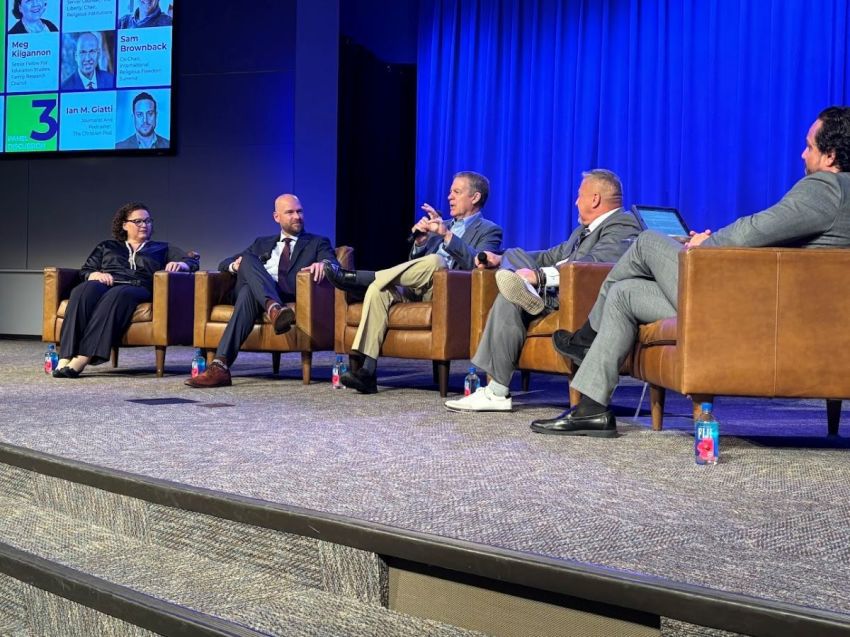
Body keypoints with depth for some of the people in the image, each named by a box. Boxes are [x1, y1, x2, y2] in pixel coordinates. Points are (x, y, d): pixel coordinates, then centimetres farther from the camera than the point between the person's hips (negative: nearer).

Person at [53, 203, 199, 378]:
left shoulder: (162, 248, 29)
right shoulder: (107, 246, 32)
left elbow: (193, 261, 16)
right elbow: (85, 271, 24)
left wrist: (180, 264, -8)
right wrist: (95, 274, 0)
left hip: (137, 288, -1)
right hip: (105, 284, 2)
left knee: (117, 294, -40)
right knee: (84, 291, -37)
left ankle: (82, 359, -51)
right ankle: (65, 359, -49)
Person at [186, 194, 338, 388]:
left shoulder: (318, 243, 22)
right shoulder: (262, 243, 31)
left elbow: (334, 265, 1)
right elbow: (224, 264, 27)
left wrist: (324, 263, -25)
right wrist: (234, 265, 0)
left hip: (291, 299, -2)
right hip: (253, 292, 3)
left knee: (249, 292, -35)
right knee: (247, 260, -30)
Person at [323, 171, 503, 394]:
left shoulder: (489, 231, 9)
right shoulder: (441, 226, 29)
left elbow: (478, 263, -12)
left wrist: (446, 234, -20)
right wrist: (420, 241, 2)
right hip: (416, 291, 6)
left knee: (435, 261, -35)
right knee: (378, 289, -24)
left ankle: (360, 277, -26)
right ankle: (367, 371, -31)